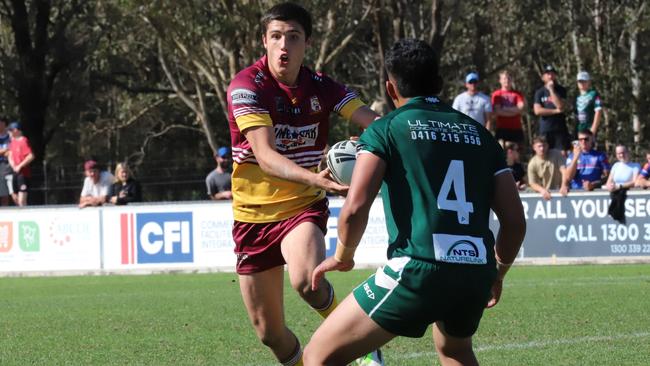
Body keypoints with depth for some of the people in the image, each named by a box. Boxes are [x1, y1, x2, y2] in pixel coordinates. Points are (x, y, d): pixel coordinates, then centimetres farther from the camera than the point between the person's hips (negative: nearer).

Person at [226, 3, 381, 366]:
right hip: (254, 213, 0)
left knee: (307, 280, -33)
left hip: (304, 206, 0)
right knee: (269, 331, 5)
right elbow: (265, 155, -27)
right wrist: (314, 179, -44)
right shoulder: (247, 86, -15)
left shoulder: (322, 87, -3)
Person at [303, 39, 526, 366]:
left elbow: (355, 208, -8)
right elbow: (515, 220, 15)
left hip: (417, 270, -6)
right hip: (476, 274, 6)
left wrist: (342, 257, 11)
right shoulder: (478, 133, 17)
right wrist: (497, 273, 31)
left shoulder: (385, 130, 4)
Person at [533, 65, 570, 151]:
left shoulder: (561, 90, 6)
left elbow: (561, 106, -10)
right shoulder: (540, 92, 9)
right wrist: (556, 111, -8)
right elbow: (537, 110, -3)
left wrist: (551, 90, -9)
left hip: (560, 129, -1)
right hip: (545, 130, 1)